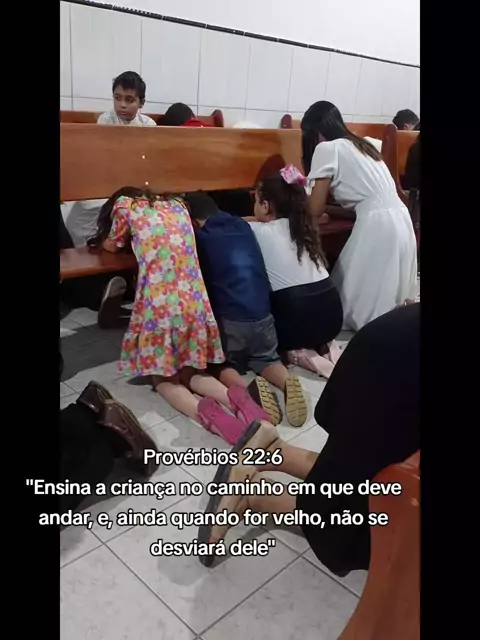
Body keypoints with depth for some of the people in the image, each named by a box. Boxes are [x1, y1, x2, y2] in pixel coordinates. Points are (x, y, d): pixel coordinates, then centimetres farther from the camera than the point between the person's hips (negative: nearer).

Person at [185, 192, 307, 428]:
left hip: (228, 319, -4)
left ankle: (248, 388, -16)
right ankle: (287, 382, -8)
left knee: (221, 364, 16)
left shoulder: (200, 237, 0)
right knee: (267, 358, 25)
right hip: (262, 315, 4)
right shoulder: (243, 226, 14)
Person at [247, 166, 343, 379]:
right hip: (332, 312, 6)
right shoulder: (303, 227, 14)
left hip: (297, 320, -6)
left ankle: (298, 353, 2)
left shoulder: (258, 232, -2)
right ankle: (322, 347, 13)